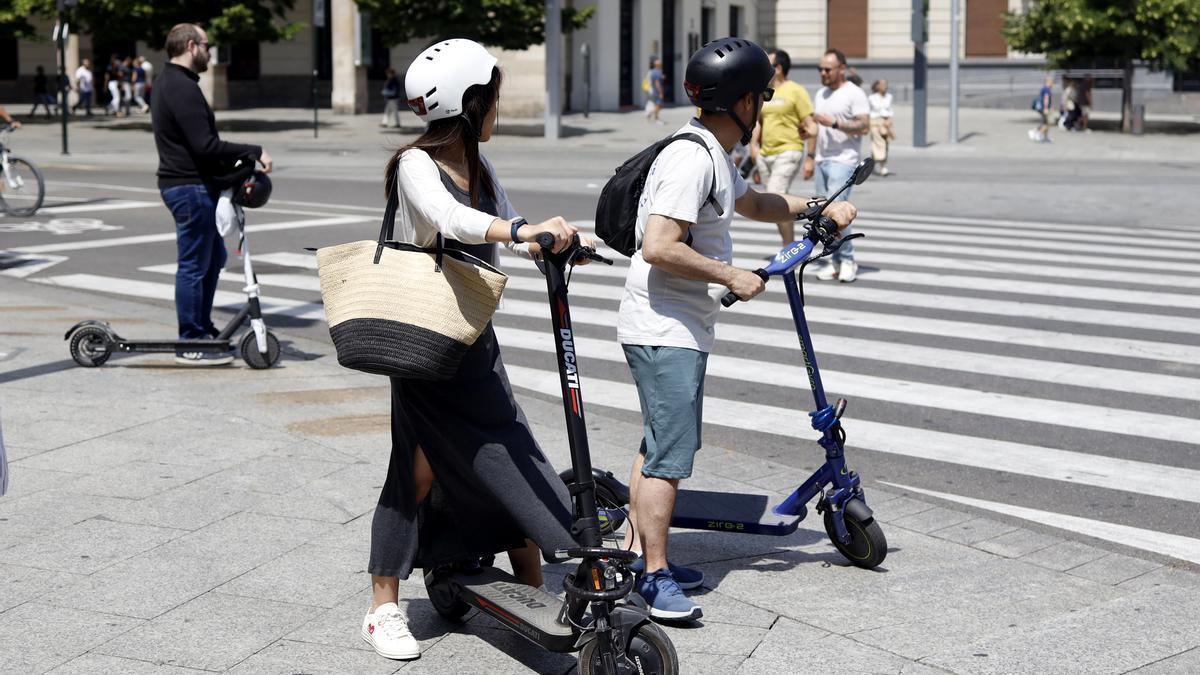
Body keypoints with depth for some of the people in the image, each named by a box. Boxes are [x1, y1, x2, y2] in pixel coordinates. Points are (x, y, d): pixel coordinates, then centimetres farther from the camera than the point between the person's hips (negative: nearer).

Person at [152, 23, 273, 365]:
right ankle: (191, 345, 4)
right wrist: (254, 152, -20)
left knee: (213, 258, 20)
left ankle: (203, 330, 30)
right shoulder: (182, 88, -19)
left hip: (194, 185, 11)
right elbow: (206, 146, -26)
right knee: (194, 266, -4)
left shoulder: (170, 83, 16)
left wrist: (239, 159, 13)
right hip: (191, 187, -11)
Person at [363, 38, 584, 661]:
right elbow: (449, 218, -36)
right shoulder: (415, 165, -16)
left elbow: (505, 239, 13)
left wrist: (554, 243, -8)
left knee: (514, 461, 8)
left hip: (475, 340, 7)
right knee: (420, 472, -2)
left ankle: (535, 593, 20)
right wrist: (521, 230, -52)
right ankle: (384, 610, 10)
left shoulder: (477, 165, 7)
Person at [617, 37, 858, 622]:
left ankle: (635, 557, 27)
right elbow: (659, 248, -29)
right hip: (665, 331, -11)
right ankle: (656, 576, 0)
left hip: (679, 329, 11)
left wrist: (821, 208, 21)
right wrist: (733, 278, -20)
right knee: (671, 453, -7)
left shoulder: (713, 157, 14)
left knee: (658, 444, 17)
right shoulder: (691, 160, -20)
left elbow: (752, 204, 33)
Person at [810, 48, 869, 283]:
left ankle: (847, 260, -6)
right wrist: (810, 157, 14)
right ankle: (835, 261, 12)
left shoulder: (854, 94, -7)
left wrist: (834, 123, -21)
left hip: (843, 161, -8)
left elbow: (864, 126, -16)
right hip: (822, 160, 8)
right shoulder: (821, 94, 17)